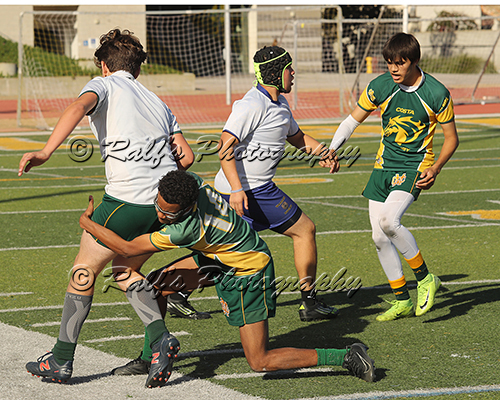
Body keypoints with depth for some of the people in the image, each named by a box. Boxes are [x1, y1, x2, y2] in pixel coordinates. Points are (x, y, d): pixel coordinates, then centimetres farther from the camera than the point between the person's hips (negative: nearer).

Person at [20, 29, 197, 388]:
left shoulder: (104, 85, 8)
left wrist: (46, 152, -26)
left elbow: (79, 107, -17)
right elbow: (187, 156, 16)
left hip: (127, 198, -6)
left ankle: (61, 360, 12)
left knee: (83, 273, 9)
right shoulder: (156, 102, 24)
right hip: (169, 200, 6)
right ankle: (159, 338, 5)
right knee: (124, 269, 24)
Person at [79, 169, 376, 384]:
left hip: (249, 273, -9)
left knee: (260, 362, -5)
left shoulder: (189, 227, -38)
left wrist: (87, 223, -18)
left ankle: (348, 357, 1)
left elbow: (128, 249, -29)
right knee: (154, 284, 4)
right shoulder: (188, 180, -19)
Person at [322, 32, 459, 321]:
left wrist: (435, 169, -17)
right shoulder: (380, 86, -5)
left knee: (388, 220, -28)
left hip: (416, 167, -5)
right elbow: (353, 120, 7)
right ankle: (402, 301, 19)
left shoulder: (437, 94, -13)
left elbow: (451, 138, -2)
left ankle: (425, 279, -10)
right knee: (380, 238, 3)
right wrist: (332, 150, -8)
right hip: (385, 166, 5)